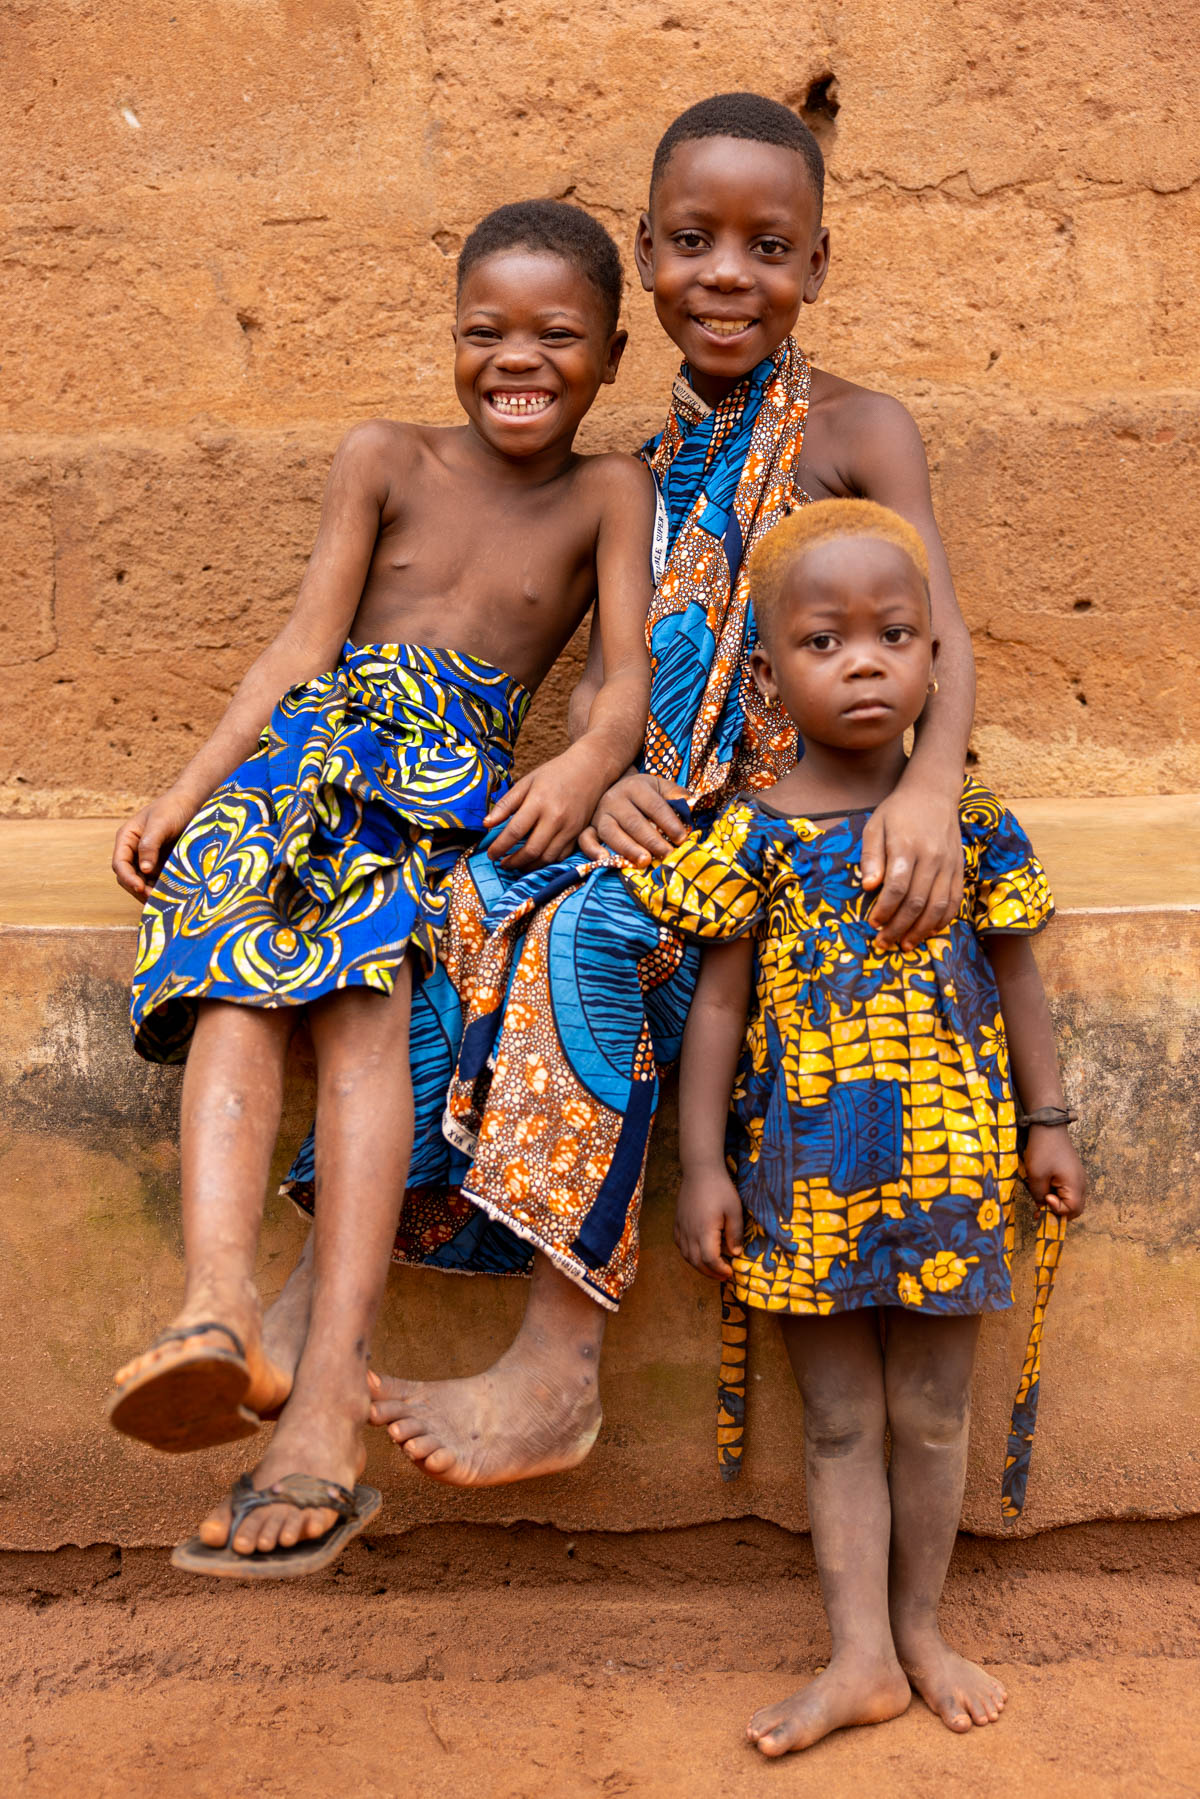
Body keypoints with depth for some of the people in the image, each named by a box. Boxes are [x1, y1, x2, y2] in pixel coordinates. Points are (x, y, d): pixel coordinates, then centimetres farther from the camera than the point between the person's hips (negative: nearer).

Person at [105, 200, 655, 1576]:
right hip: (318, 751, 2)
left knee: (366, 998, -31)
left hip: (463, 793, -2)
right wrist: (184, 793, -3)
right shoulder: (383, 460, 17)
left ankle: (327, 1395, -41)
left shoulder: (610, 494, 14)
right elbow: (305, 646, 10)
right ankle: (216, 1311, -49)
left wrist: (585, 766, -23)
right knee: (237, 978, -29)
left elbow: (630, 676, 1)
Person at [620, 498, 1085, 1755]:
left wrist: (1047, 1124, 7)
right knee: (839, 1420, 10)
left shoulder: (971, 823, -1)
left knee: (931, 1412, 13)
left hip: (946, 1157, 1)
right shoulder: (755, 835, -6)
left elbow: (1015, 979, 7)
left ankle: (919, 1627, 33)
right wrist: (702, 1165, -5)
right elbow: (719, 1001, -3)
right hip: (805, 1166, -1)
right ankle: (860, 1659, 21)